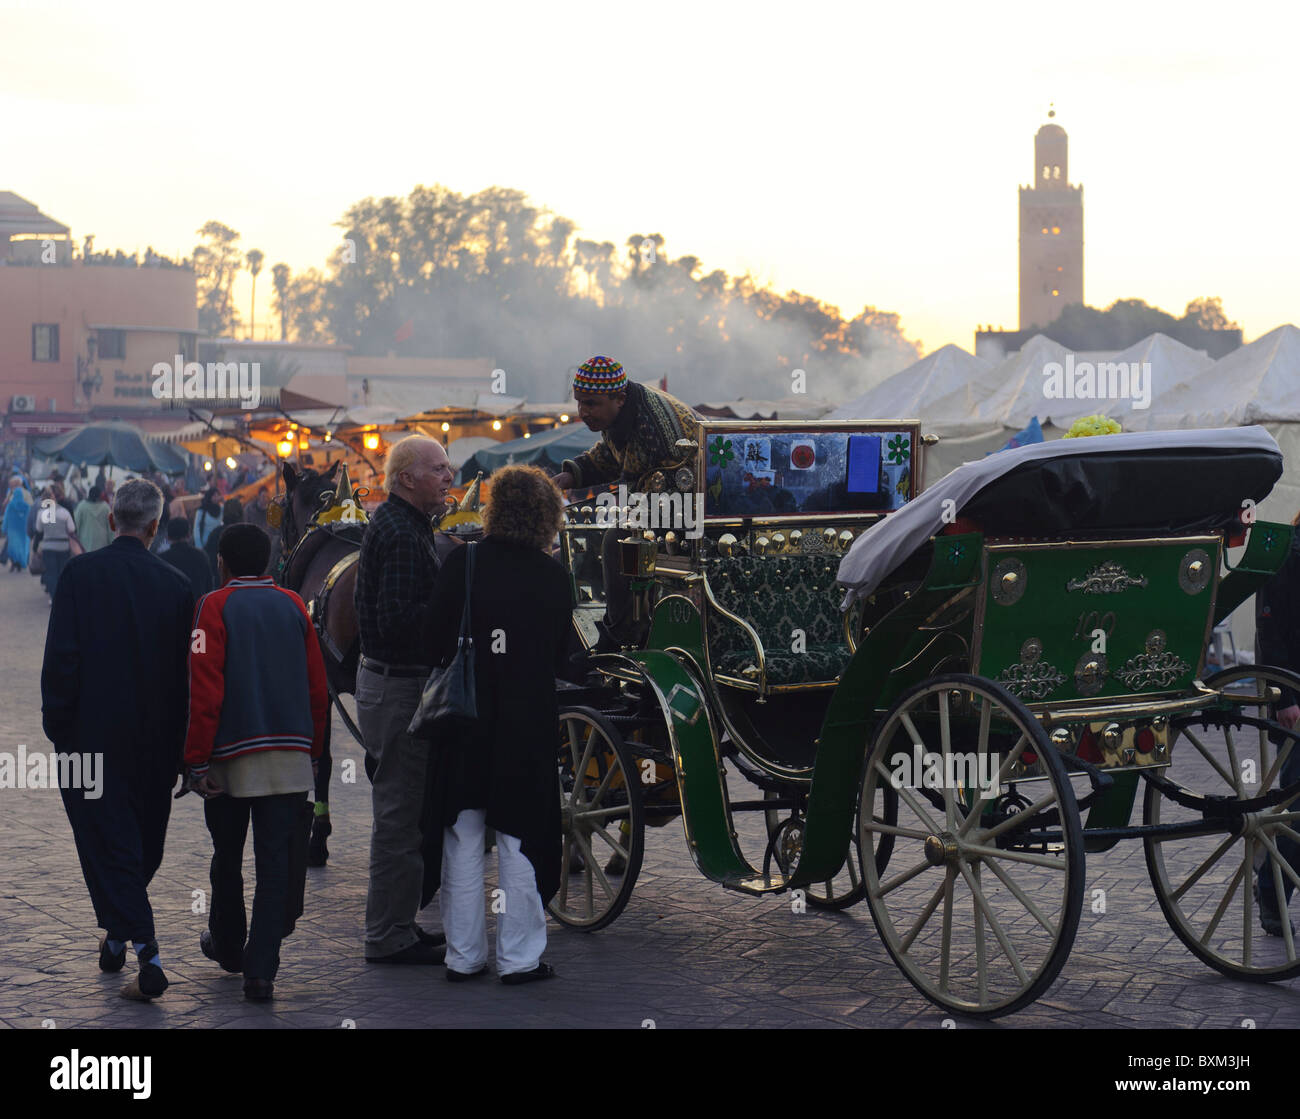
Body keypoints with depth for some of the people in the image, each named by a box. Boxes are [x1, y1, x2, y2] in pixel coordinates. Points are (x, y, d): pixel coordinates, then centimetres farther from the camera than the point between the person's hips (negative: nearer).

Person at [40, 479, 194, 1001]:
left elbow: (61, 655, -13)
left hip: (93, 737, -3)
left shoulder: (81, 572, -9)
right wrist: (178, 743, 11)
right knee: (143, 840, 18)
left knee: (107, 841, -1)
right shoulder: (175, 584, -1)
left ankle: (147, 955, -10)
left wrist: (57, 723, -2)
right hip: (154, 740, 4)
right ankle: (118, 934, 37)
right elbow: (184, 669, 2)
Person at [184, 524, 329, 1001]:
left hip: (232, 756, -2)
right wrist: (312, 753, 16)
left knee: (227, 858, 16)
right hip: (291, 756, 3)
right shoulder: (293, 605, 7)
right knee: (274, 862, 2)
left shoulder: (215, 607, -5)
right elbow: (317, 688, 7)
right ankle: (261, 970, -4)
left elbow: (205, 692, -11)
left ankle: (227, 945, 34)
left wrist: (196, 760, -7)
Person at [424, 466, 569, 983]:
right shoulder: (553, 576, -5)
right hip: (528, 721, -1)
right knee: (519, 839, 7)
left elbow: (434, 641, -3)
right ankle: (519, 957, 11)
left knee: (463, 840, 10)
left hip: (465, 713, 1)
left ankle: (463, 956, 16)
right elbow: (560, 657, 1)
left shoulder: (461, 563, -6)